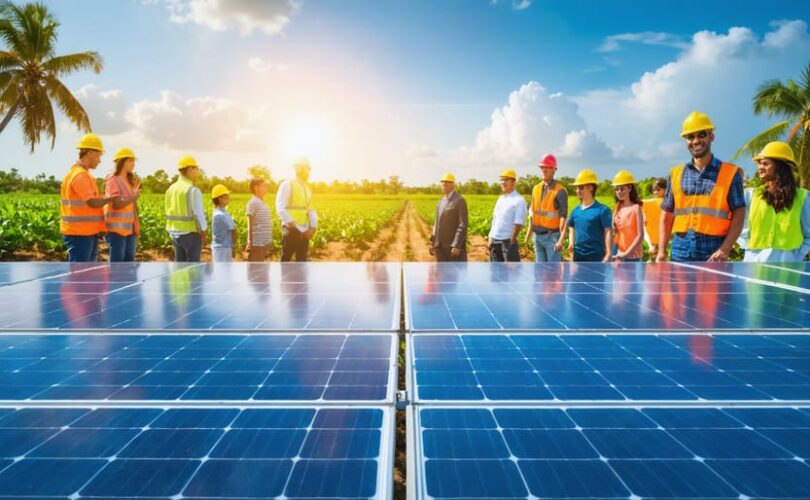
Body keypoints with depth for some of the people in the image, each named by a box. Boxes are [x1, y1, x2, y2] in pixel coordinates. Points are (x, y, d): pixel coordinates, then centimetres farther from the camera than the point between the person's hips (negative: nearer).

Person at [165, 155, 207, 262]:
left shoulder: (171, 189, 8)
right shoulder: (193, 190, -16)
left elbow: (171, 212, 10)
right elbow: (198, 214, -18)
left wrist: (174, 234, 15)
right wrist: (203, 233, -8)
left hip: (176, 233, 8)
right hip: (191, 234, -7)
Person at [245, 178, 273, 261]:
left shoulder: (263, 204, 16)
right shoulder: (253, 203, -9)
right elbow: (250, 225, -10)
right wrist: (250, 243, -13)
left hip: (264, 243, 9)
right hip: (256, 243, -9)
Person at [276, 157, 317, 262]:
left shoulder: (308, 189, 15)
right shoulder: (287, 185, -6)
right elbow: (280, 209, -12)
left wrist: (313, 227, -1)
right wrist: (294, 225, -21)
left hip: (304, 231, 7)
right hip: (291, 230, -7)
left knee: (302, 260, 9)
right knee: (286, 259, -1)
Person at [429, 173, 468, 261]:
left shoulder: (460, 200, -11)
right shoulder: (441, 201, 15)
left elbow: (463, 225, -17)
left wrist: (457, 245, -23)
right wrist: (432, 242, 13)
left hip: (455, 245, -8)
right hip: (440, 246, 8)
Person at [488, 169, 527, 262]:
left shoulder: (518, 200, -8)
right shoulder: (500, 199, 16)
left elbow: (518, 224, -13)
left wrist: (511, 242, -16)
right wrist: (490, 238, 11)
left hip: (508, 240, -7)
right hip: (495, 240, 8)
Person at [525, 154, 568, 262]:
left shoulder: (560, 191, -11)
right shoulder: (536, 188, 10)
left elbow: (563, 216, -15)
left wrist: (561, 239, -22)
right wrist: (529, 233, 16)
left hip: (552, 236, -6)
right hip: (538, 235, 7)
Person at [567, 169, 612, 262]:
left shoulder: (602, 210, -9)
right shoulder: (575, 211, 7)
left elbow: (608, 233, -11)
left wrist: (608, 254, -15)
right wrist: (571, 244, 6)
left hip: (595, 256, -6)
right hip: (578, 255, 6)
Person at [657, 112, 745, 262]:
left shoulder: (730, 174, 2)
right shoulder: (675, 174, 11)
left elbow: (738, 216, -2)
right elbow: (667, 216, 13)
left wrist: (724, 249, -15)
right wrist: (661, 250, 3)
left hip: (713, 253, -3)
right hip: (681, 251, 3)